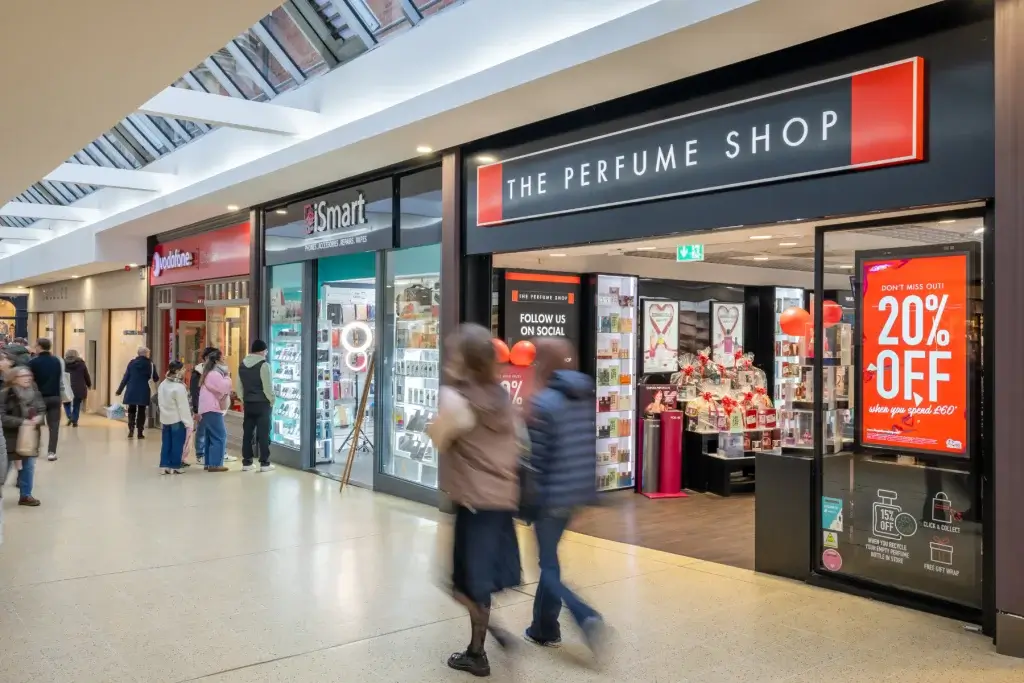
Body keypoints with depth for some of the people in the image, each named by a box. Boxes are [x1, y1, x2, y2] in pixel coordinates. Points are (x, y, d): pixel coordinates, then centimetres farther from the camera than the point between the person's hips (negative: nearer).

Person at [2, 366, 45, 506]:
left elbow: (42, 409, 9)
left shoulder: (34, 392, 0)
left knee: (29, 466, 12)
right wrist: (22, 422, -27)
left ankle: (25, 495, 26)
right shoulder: (5, 394, -17)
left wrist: (39, 417, -13)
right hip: (11, 437, -5)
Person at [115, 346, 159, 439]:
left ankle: (131, 430, 2)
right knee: (141, 411, 6)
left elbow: (126, 377, 2)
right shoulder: (150, 364, -3)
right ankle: (140, 432, 3)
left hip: (131, 391, 2)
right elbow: (156, 379, 3)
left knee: (131, 410, 14)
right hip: (143, 392, -2)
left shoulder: (132, 363, 3)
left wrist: (120, 390, 8)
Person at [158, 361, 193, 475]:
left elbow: (160, 402, 12)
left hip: (165, 418, 8)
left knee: (166, 443, 11)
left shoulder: (162, 384, 7)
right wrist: (188, 422, -14)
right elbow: (183, 407, -18)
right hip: (177, 419, -8)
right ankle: (174, 467, 5)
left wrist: (165, 411, 18)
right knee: (177, 444, 1)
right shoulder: (179, 387, -20)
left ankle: (165, 465, 13)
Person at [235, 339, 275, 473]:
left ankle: (246, 462, 12)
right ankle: (264, 463, -1)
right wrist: (272, 401, -2)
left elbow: (238, 387, 13)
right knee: (263, 434, -2)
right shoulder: (264, 365, -12)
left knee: (247, 433, 9)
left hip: (248, 404, 6)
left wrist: (244, 400, 18)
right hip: (262, 404, -6)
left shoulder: (242, 365, 10)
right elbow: (268, 386, -15)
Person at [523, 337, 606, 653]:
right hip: (579, 494, 7)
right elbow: (592, 449, 9)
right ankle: (543, 627, 29)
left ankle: (586, 616, -10)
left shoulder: (543, 403, -17)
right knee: (549, 557, 20)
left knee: (549, 565, 7)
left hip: (552, 496, -7)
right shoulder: (587, 397, 4)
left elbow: (536, 460, -16)